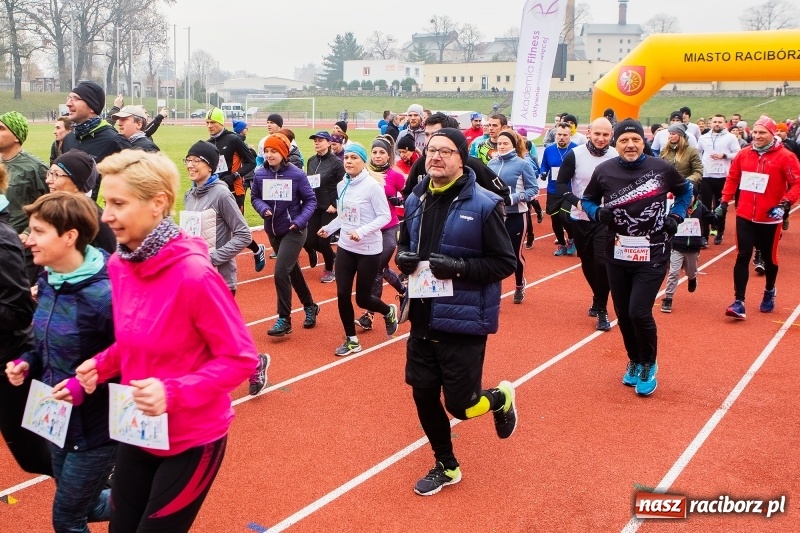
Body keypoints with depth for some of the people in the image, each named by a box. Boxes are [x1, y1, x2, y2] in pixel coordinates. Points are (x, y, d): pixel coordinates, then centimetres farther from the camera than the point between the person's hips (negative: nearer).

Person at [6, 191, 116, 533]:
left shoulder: (104, 294, -26)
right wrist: (27, 362, -3)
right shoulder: (47, 283, 0)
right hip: (58, 421, 8)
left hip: (96, 428, -8)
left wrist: (88, 384, -31)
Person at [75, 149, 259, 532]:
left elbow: (240, 358, -20)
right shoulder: (119, 265, -4)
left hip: (192, 439, -7)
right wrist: (102, 365, -7)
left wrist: (173, 392, -30)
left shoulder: (194, 274, -26)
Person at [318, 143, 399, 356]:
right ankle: (351, 340, 17)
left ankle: (389, 311, 36)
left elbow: (385, 216, -17)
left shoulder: (372, 185, -16)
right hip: (345, 248, 6)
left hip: (369, 250, -5)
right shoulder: (341, 185, 4)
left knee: (362, 298, 3)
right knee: (342, 294, 1)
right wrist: (329, 228, 1)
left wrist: (362, 231, -27)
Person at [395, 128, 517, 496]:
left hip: (464, 321, -5)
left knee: (460, 405, 1)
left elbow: (506, 262, -11)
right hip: (423, 319, 6)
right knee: (423, 395, 11)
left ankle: (501, 399, 37)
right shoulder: (415, 200, 4)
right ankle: (446, 465, 34)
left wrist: (460, 268, -23)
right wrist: (403, 258, -6)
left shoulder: (483, 205, -13)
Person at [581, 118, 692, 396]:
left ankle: (648, 366, 14)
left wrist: (675, 216, 0)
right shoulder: (604, 171, -5)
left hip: (652, 255, -2)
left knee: (639, 313, -11)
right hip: (617, 255, 3)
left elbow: (685, 191, 14)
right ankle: (634, 361, 36)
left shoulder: (661, 168, -5)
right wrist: (598, 213, -11)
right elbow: (587, 200, 9)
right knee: (623, 314, 11)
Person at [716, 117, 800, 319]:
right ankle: (739, 302, -3)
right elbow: (732, 179, 12)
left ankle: (769, 292, 38)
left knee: (769, 257, 12)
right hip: (744, 216, 2)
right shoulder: (743, 154, 3)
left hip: (769, 218, -2)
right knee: (743, 256, -3)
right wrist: (724, 202, 8)